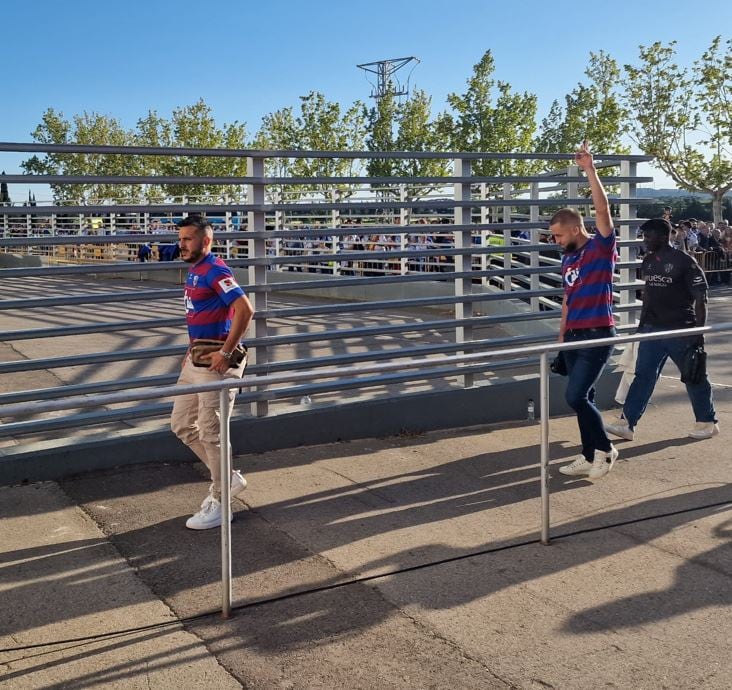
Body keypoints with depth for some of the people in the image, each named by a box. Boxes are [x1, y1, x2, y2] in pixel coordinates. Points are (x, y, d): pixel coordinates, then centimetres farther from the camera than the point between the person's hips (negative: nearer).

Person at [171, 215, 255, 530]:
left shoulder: (215, 271, -16)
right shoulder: (194, 271, 14)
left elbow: (245, 309, -26)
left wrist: (226, 353, -24)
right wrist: (192, 350, 17)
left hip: (216, 363, -10)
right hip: (197, 360, 10)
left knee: (211, 433, -2)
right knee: (182, 425, 15)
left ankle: (219, 503, 12)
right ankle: (228, 478, 27)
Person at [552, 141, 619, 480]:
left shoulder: (601, 247, -6)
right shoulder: (568, 259, 13)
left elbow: (603, 209, -20)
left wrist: (590, 169, -24)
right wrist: (561, 336, 18)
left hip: (597, 336, -8)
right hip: (574, 336, 8)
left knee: (575, 397, -12)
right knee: (581, 398, 10)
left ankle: (605, 449, 7)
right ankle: (589, 457, 19)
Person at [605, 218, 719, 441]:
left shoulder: (685, 262, -13)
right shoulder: (648, 262, 7)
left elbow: (700, 299, -12)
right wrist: (642, 322, 18)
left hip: (680, 331, -6)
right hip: (653, 330, 6)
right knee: (643, 375, 2)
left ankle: (707, 422, 24)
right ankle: (627, 422, 1)